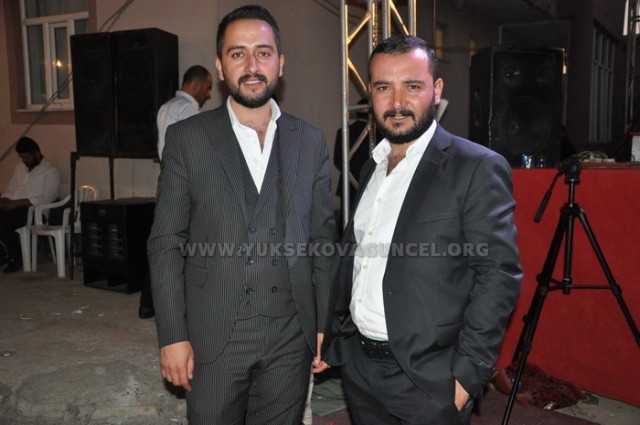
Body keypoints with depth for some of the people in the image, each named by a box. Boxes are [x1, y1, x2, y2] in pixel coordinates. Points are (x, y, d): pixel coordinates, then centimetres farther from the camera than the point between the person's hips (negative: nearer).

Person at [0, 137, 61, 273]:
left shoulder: (51, 171, -4)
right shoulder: (20, 167, 20)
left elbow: (45, 199, -14)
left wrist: (16, 203, -20)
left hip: (33, 210, -7)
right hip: (13, 207, 7)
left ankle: (16, 259, -11)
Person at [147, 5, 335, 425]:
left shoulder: (310, 141, 4)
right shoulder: (187, 138, -2)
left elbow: (323, 238, 6)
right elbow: (166, 244, -3)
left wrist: (325, 325, 4)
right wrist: (172, 336, -6)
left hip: (291, 337, 2)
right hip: (213, 336, -1)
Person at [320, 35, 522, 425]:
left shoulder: (478, 168, -12)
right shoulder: (372, 167, 9)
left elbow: (499, 274, -15)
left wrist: (467, 373, -17)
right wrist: (332, 338, 12)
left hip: (428, 379, -6)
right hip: (358, 367, 6)